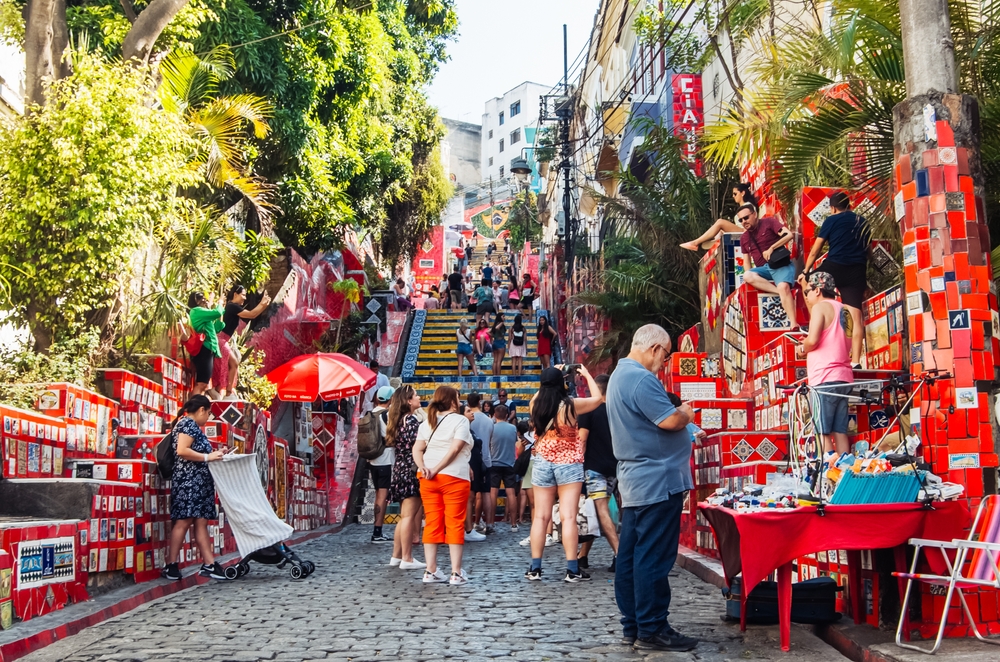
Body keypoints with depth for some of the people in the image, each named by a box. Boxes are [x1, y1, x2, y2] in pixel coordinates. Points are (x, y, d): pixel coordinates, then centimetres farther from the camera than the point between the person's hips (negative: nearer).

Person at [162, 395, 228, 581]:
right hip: (188, 479, -10)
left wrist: (214, 455, 15)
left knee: (201, 522, 4)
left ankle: (209, 564, 2)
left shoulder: (193, 425, 22)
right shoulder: (188, 423, -7)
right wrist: (208, 457, -17)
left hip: (198, 481, 10)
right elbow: (182, 450, -20)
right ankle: (170, 565, -7)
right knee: (184, 521, -10)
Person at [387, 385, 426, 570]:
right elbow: (416, 446, -19)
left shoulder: (399, 420, 15)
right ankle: (407, 559, -5)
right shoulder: (411, 420, -12)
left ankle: (396, 556, 19)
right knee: (409, 515, -7)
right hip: (411, 470, -10)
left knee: (405, 516, 15)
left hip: (400, 468, 10)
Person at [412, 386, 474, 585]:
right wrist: (437, 470, -14)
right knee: (455, 524, 1)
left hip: (428, 478, 5)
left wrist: (423, 468, -10)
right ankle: (457, 573, 2)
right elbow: (454, 449, -16)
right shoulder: (459, 420, -4)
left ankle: (431, 571, 10)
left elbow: (417, 449, 3)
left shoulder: (427, 422, 14)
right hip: (454, 477, -5)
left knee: (432, 524, 9)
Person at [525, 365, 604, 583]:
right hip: (568, 464, -4)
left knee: (540, 517, 6)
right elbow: (598, 398, 3)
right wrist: (586, 374, 12)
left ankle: (535, 568, 8)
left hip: (542, 463, 4)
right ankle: (572, 569, -4)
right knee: (568, 517, -5)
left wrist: (550, 377, 27)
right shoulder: (571, 405, -12)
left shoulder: (536, 405, -2)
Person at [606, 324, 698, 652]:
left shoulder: (620, 374, 17)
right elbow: (670, 421, -22)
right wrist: (686, 413, -2)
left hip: (635, 480, 11)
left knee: (631, 555, 10)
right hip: (657, 480, -11)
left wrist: (677, 414, 12)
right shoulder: (641, 378, -18)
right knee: (654, 558, -5)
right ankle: (651, 630, 0)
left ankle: (633, 626, 17)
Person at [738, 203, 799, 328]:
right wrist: (750, 276, -1)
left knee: (783, 287, -34)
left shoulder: (769, 222, 2)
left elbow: (788, 235, -9)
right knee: (747, 276, -28)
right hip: (764, 268, 5)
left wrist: (771, 248, -17)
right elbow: (746, 260, 19)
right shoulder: (744, 238, 18)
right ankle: (782, 293, -30)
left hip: (781, 264, -5)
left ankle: (793, 324, -38)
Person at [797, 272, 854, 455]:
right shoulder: (843, 310, 19)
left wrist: (801, 348, 2)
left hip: (825, 378, -8)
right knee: (839, 431, 6)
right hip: (844, 377, 8)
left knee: (823, 432, -7)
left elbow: (813, 340, -17)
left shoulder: (820, 307, -5)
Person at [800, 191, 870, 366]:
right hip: (857, 272, 4)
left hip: (835, 267, -4)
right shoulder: (862, 222, 19)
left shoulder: (832, 220, 5)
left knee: (805, 279, 24)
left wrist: (805, 272, 18)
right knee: (855, 316, -3)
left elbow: (815, 251, 7)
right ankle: (855, 361, -12)